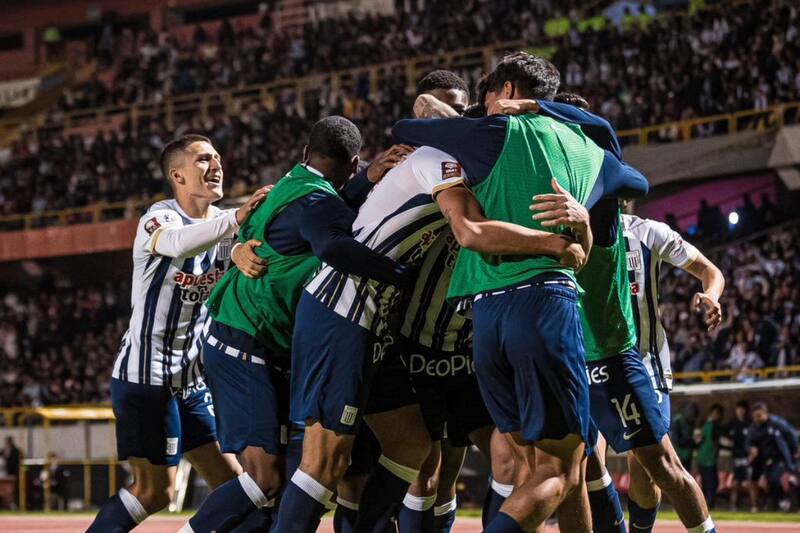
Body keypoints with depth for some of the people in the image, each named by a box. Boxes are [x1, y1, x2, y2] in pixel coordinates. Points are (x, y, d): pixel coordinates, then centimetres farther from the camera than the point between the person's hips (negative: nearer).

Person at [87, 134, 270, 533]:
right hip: (146, 376, -8)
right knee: (154, 491, -5)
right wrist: (236, 219, -51)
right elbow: (180, 244, -37)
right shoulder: (159, 219, -13)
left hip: (191, 379, 8)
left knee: (230, 480, 5)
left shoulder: (222, 223, 10)